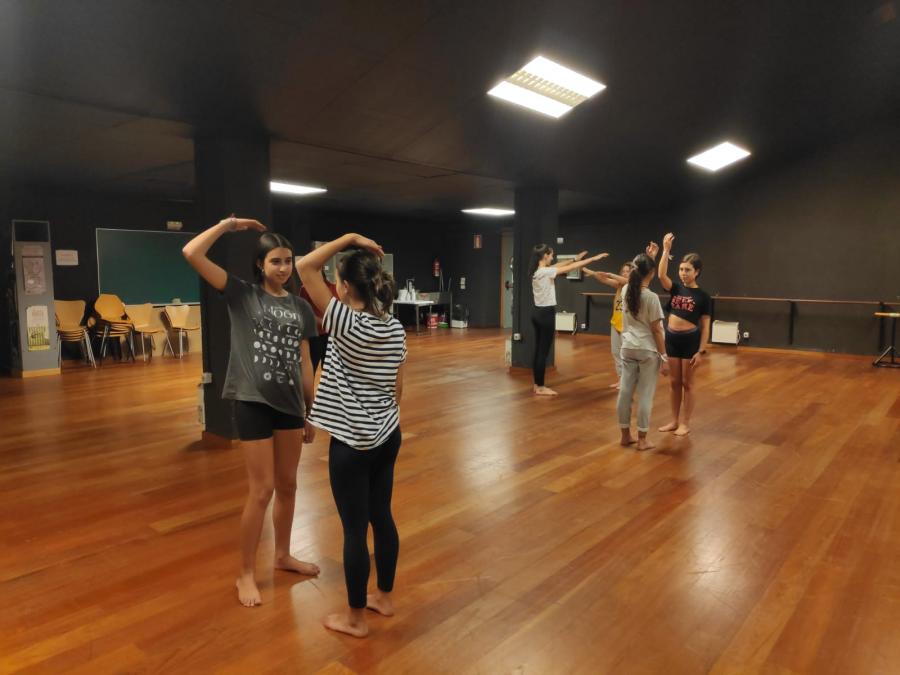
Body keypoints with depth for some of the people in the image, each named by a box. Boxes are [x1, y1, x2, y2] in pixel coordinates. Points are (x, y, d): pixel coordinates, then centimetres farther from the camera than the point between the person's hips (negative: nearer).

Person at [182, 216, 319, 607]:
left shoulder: (300, 308, 6)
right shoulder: (242, 295, -4)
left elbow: (304, 364, 9)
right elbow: (192, 254, -14)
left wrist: (311, 413, 10)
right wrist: (229, 224, -8)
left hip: (289, 404, 4)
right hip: (252, 403, -4)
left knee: (287, 485, 16)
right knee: (262, 490, 0)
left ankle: (283, 555, 37)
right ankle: (246, 574, 19)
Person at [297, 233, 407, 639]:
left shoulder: (347, 324, -19)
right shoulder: (396, 328, 0)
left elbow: (304, 267, -16)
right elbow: (398, 388, 8)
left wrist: (348, 238, -11)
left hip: (353, 443, -7)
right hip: (388, 435, 7)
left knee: (354, 529, 7)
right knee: (382, 518, 19)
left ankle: (356, 618, 25)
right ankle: (384, 597, 36)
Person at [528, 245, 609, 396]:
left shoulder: (537, 271, 7)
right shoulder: (545, 272, -18)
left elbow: (558, 266, 21)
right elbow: (569, 269, -13)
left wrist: (575, 259, 25)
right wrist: (593, 259, -6)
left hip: (538, 312, 10)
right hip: (546, 313, -10)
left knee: (539, 350, 14)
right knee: (543, 351, -2)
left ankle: (536, 384, 21)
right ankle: (540, 387, 5)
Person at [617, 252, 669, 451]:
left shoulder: (626, 291, 0)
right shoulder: (651, 297, -16)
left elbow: (637, 275, 26)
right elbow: (656, 330, -13)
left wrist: (647, 257, 32)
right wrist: (664, 357, -7)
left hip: (628, 348, 6)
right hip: (647, 351, -6)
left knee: (625, 391, 10)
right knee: (645, 394, 3)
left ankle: (625, 435, 22)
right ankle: (642, 439, 11)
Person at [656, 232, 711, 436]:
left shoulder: (703, 296, -6)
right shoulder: (676, 288, 3)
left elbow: (705, 326, -6)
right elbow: (661, 275, -17)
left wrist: (701, 351, -11)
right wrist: (666, 250, -24)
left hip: (690, 340, -4)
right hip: (671, 339, 4)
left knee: (687, 383, 6)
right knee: (674, 382, 12)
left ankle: (685, 423, 17)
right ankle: (675, 420, 23)